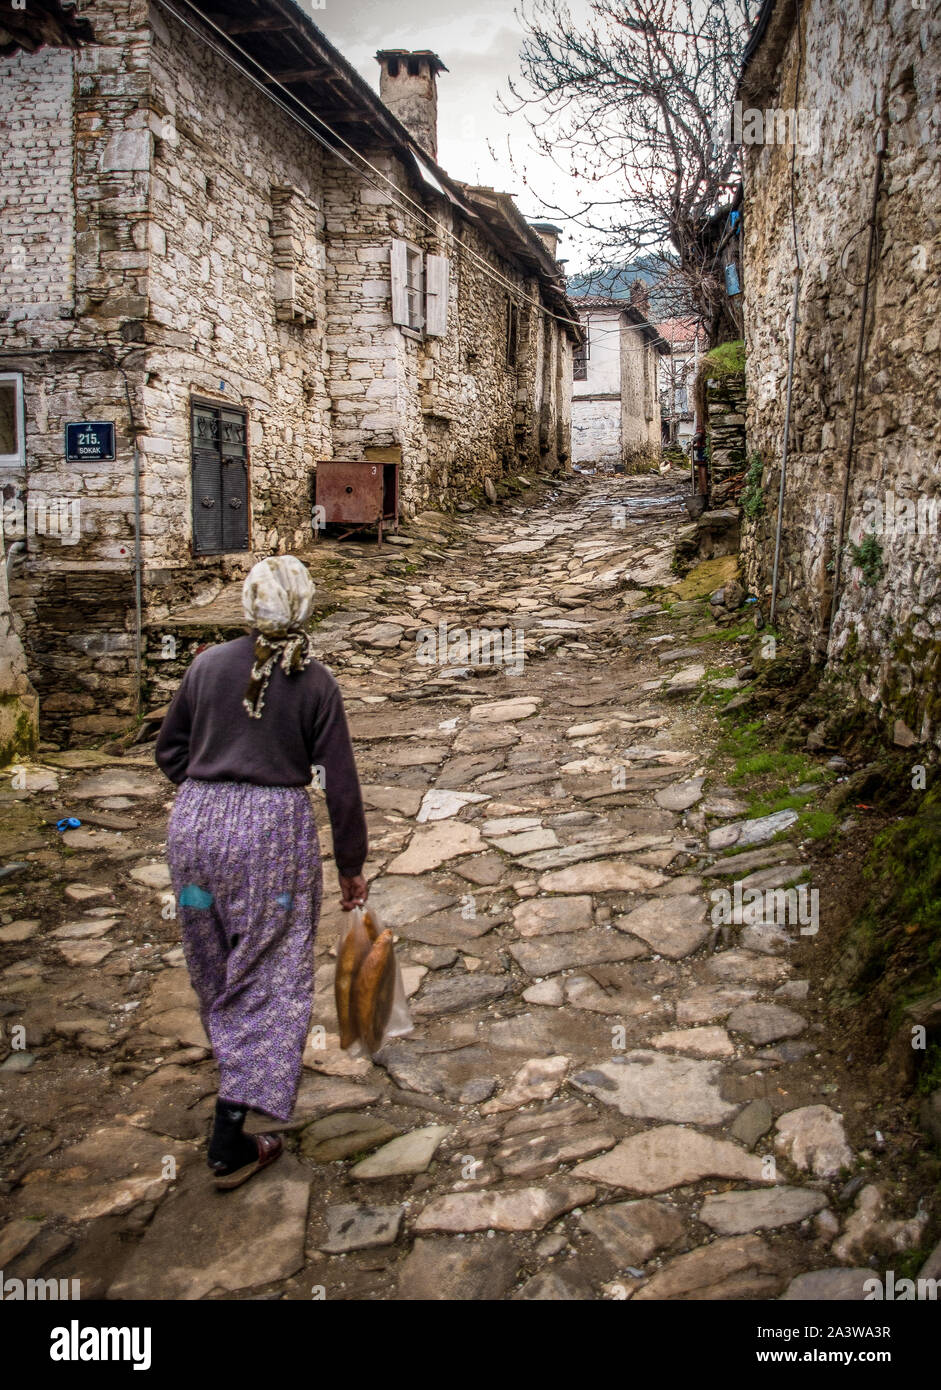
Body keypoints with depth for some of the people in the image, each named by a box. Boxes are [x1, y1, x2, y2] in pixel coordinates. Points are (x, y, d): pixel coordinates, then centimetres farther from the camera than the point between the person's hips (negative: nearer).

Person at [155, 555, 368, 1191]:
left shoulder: (209, 664, 3)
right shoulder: (315, 682, -5)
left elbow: (169, 750, 11)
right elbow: (341, 784, -4)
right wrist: (351, 865, 5)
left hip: (195, 824, 4)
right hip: (276, 831, -3)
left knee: (217, 968, 21)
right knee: (270, 977, 6)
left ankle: (238, 1062, 45)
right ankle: (230, 1141, 4)